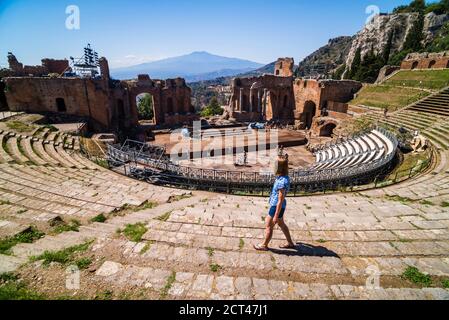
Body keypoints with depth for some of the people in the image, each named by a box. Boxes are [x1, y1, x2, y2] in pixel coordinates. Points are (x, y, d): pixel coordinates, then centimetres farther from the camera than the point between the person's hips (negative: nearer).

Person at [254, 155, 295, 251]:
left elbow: (280, 201, -26)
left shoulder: (282, 182, -31)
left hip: (277, 207, -9)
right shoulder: (284, 177, -1)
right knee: (281, 224, 25)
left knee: (268, 226, 9)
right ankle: (290, 243, 41)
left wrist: (275, 216, -19)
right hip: (277, 205, 9)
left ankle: (264, 245, 30)